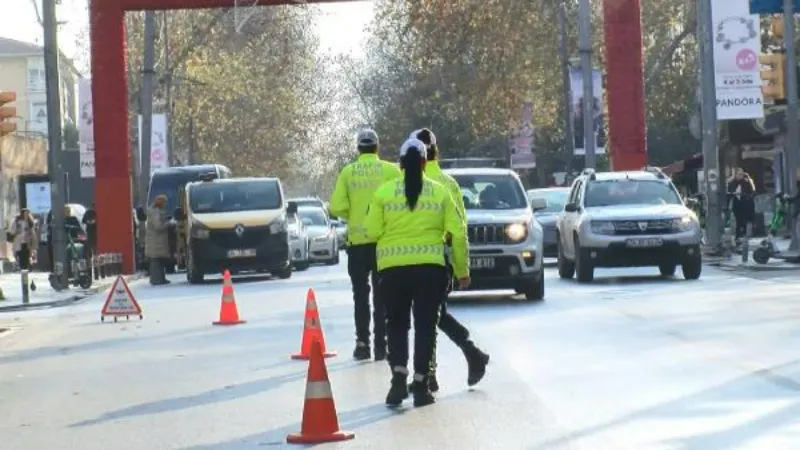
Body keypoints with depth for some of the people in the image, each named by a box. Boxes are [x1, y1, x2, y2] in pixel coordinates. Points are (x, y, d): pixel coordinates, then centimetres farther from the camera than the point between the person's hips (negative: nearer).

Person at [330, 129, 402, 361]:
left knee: (361, 294, 10)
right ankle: (381, 345, 3)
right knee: (381, 295, 6)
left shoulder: (348, 172, -1)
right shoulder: (391, 170, -4)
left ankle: (362, 343, 3)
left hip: (358, 241, 1)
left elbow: (337, 207, -7)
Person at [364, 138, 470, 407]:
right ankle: (421, 385, 5)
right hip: (430, 267, 0)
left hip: (392, 268, 0)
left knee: (397, 324, 13)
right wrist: (462, 270, 11)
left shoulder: (384, 192, 0)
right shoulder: (440, 192, 3)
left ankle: (399, 377, -5)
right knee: (425, 325, 9)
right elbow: (458, 233, 2)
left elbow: (373, 231, -3)